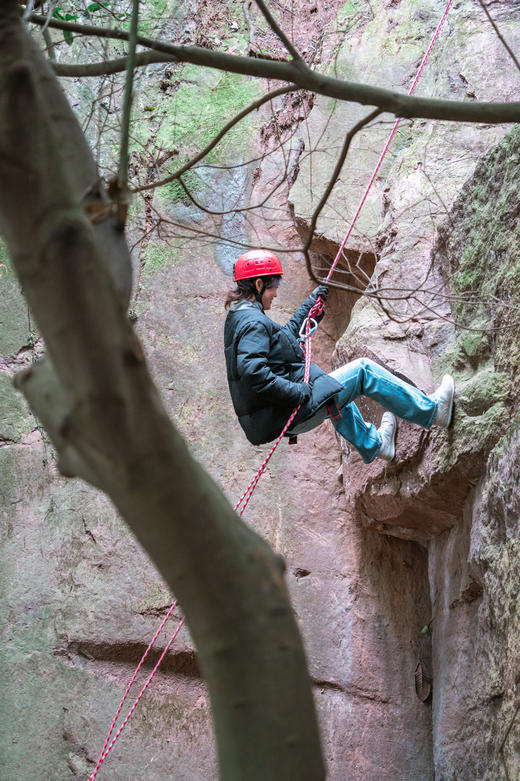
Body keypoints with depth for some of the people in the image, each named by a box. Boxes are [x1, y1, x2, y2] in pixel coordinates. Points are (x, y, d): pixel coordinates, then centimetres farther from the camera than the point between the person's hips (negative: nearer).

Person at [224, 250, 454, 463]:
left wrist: (311, 303, 33)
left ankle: (373, 444, 53)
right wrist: (297, 392, -28)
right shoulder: (254, 323, -19)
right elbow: (251, 369, -33)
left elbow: (286, 333, 29)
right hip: (291, 416, -11)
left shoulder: (236, 318, 13)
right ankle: (431, 410, 13)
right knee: (363, 370, 1)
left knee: (337, 391, 37)